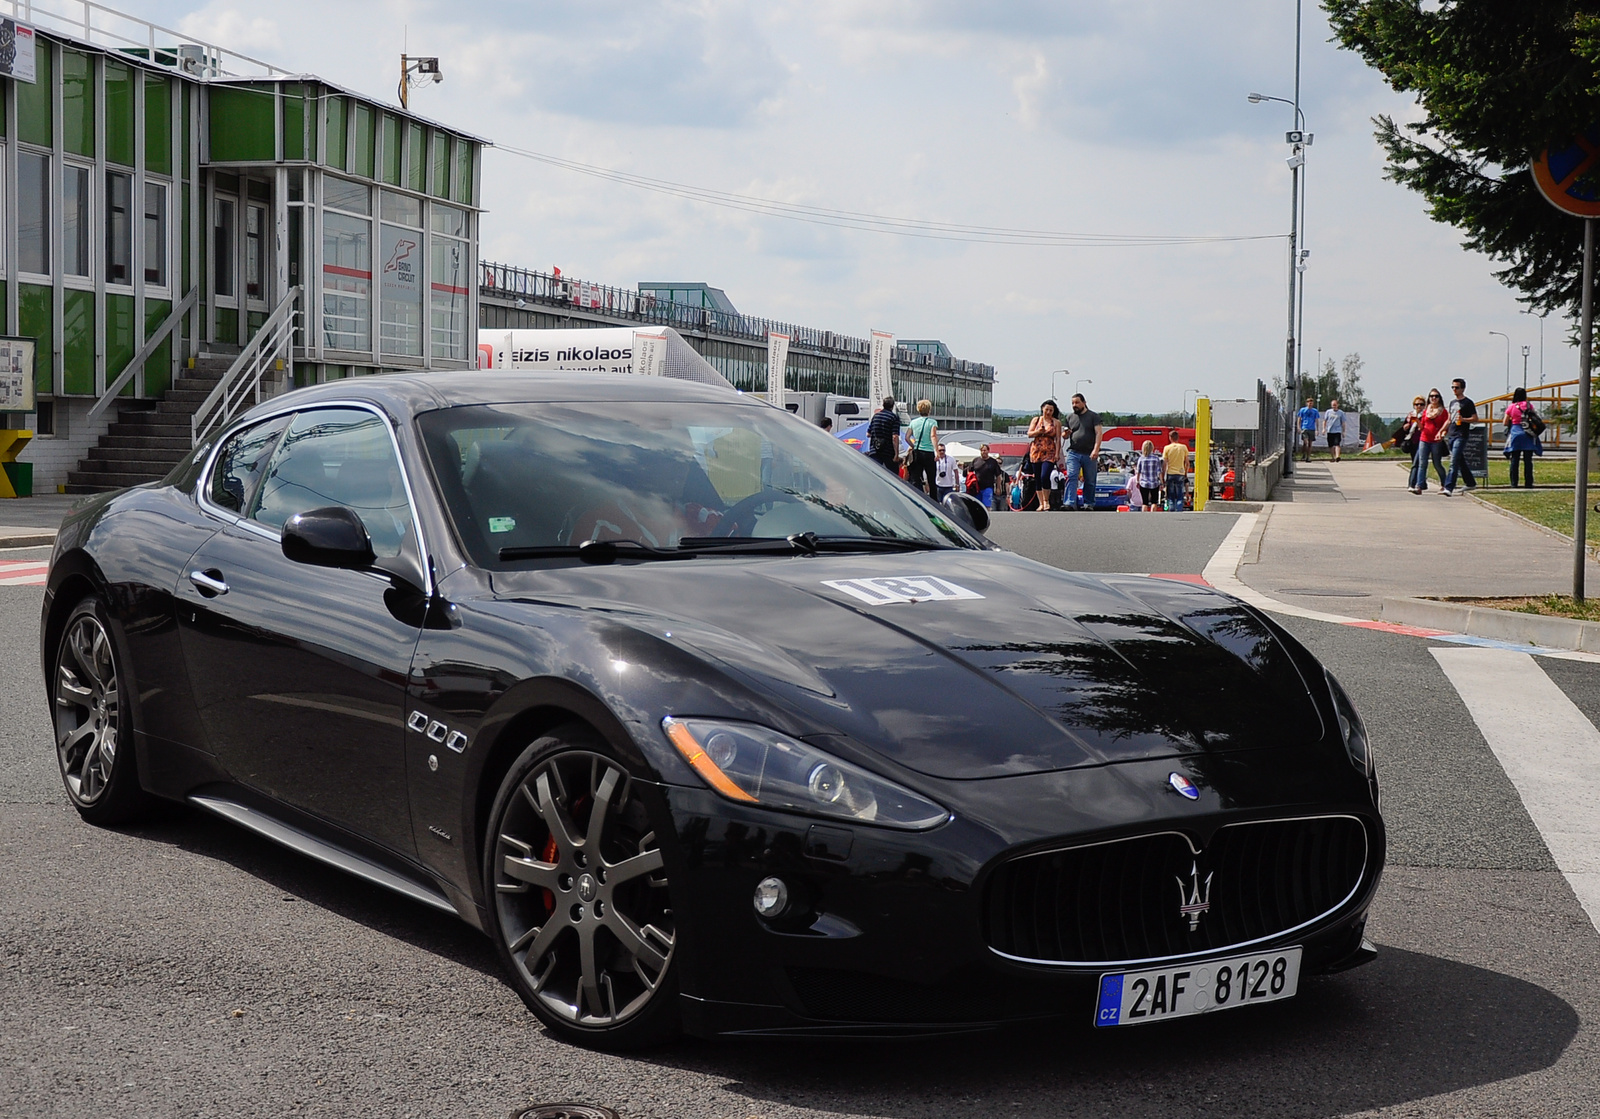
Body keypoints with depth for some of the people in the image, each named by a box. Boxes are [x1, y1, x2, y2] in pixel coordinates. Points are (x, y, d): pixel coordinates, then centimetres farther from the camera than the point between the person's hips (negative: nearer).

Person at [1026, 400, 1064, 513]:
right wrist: (1038, 432, -12)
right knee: (1037, 478, 3)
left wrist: (1057, 453, -7)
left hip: (1049, 452, -3)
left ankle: (1046, 501, -4)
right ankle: (1041, 503, 11)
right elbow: (1029, 434, 8)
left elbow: (1058, 439, 2)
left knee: (1044, 476, -18)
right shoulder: (1036, 420, 13)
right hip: (1036, 451, 3)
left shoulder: (1056, 422, 7)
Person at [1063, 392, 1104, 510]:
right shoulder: (1070, 418, 16)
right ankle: (1070, 503, -21)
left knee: (1090, 481, 4)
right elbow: (1066, 435, 22)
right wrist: (1066, 434, -4)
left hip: (1089, 455, -2)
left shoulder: (1093, 416, 5)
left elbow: (1099, 433, -4)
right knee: (1071, 477, -14)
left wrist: (1096, 449, -16)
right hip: (1073, 453, 2)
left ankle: (1089, 504, 15)